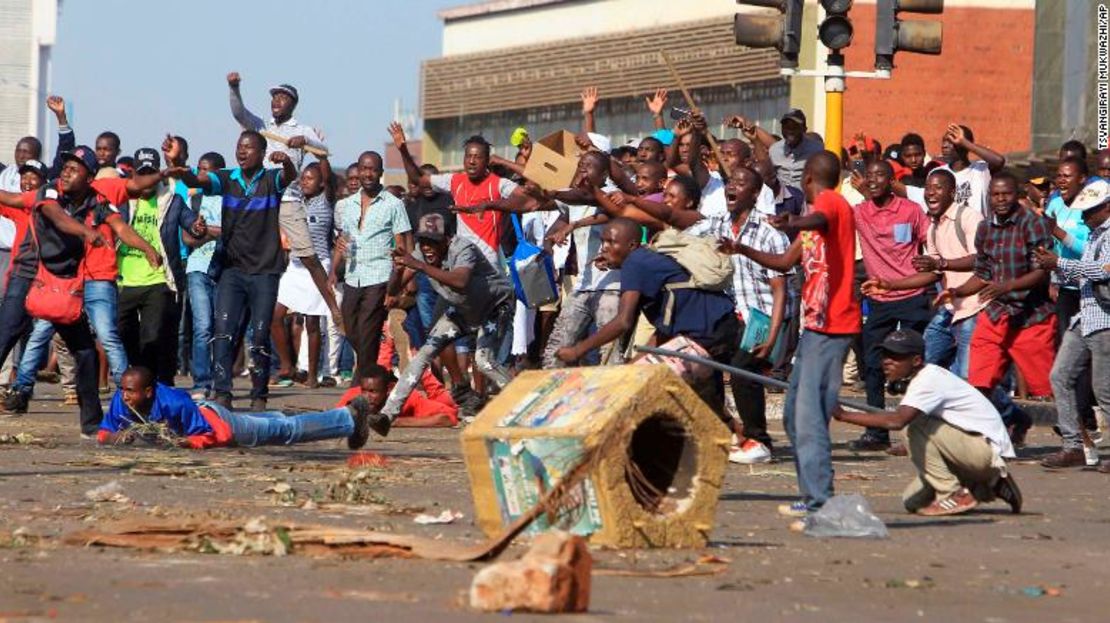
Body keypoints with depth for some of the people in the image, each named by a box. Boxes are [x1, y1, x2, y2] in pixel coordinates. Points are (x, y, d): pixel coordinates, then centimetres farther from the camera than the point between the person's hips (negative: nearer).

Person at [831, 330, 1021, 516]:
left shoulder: (929, 380, -22)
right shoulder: (921, 379, 9)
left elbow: (896, 421, -36)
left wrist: (843, 415, -34)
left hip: (989, 450, -10)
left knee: (915, 427, -24)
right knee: (912, 501, 7)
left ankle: (952, 495, -14)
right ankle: (989, 486, 15)